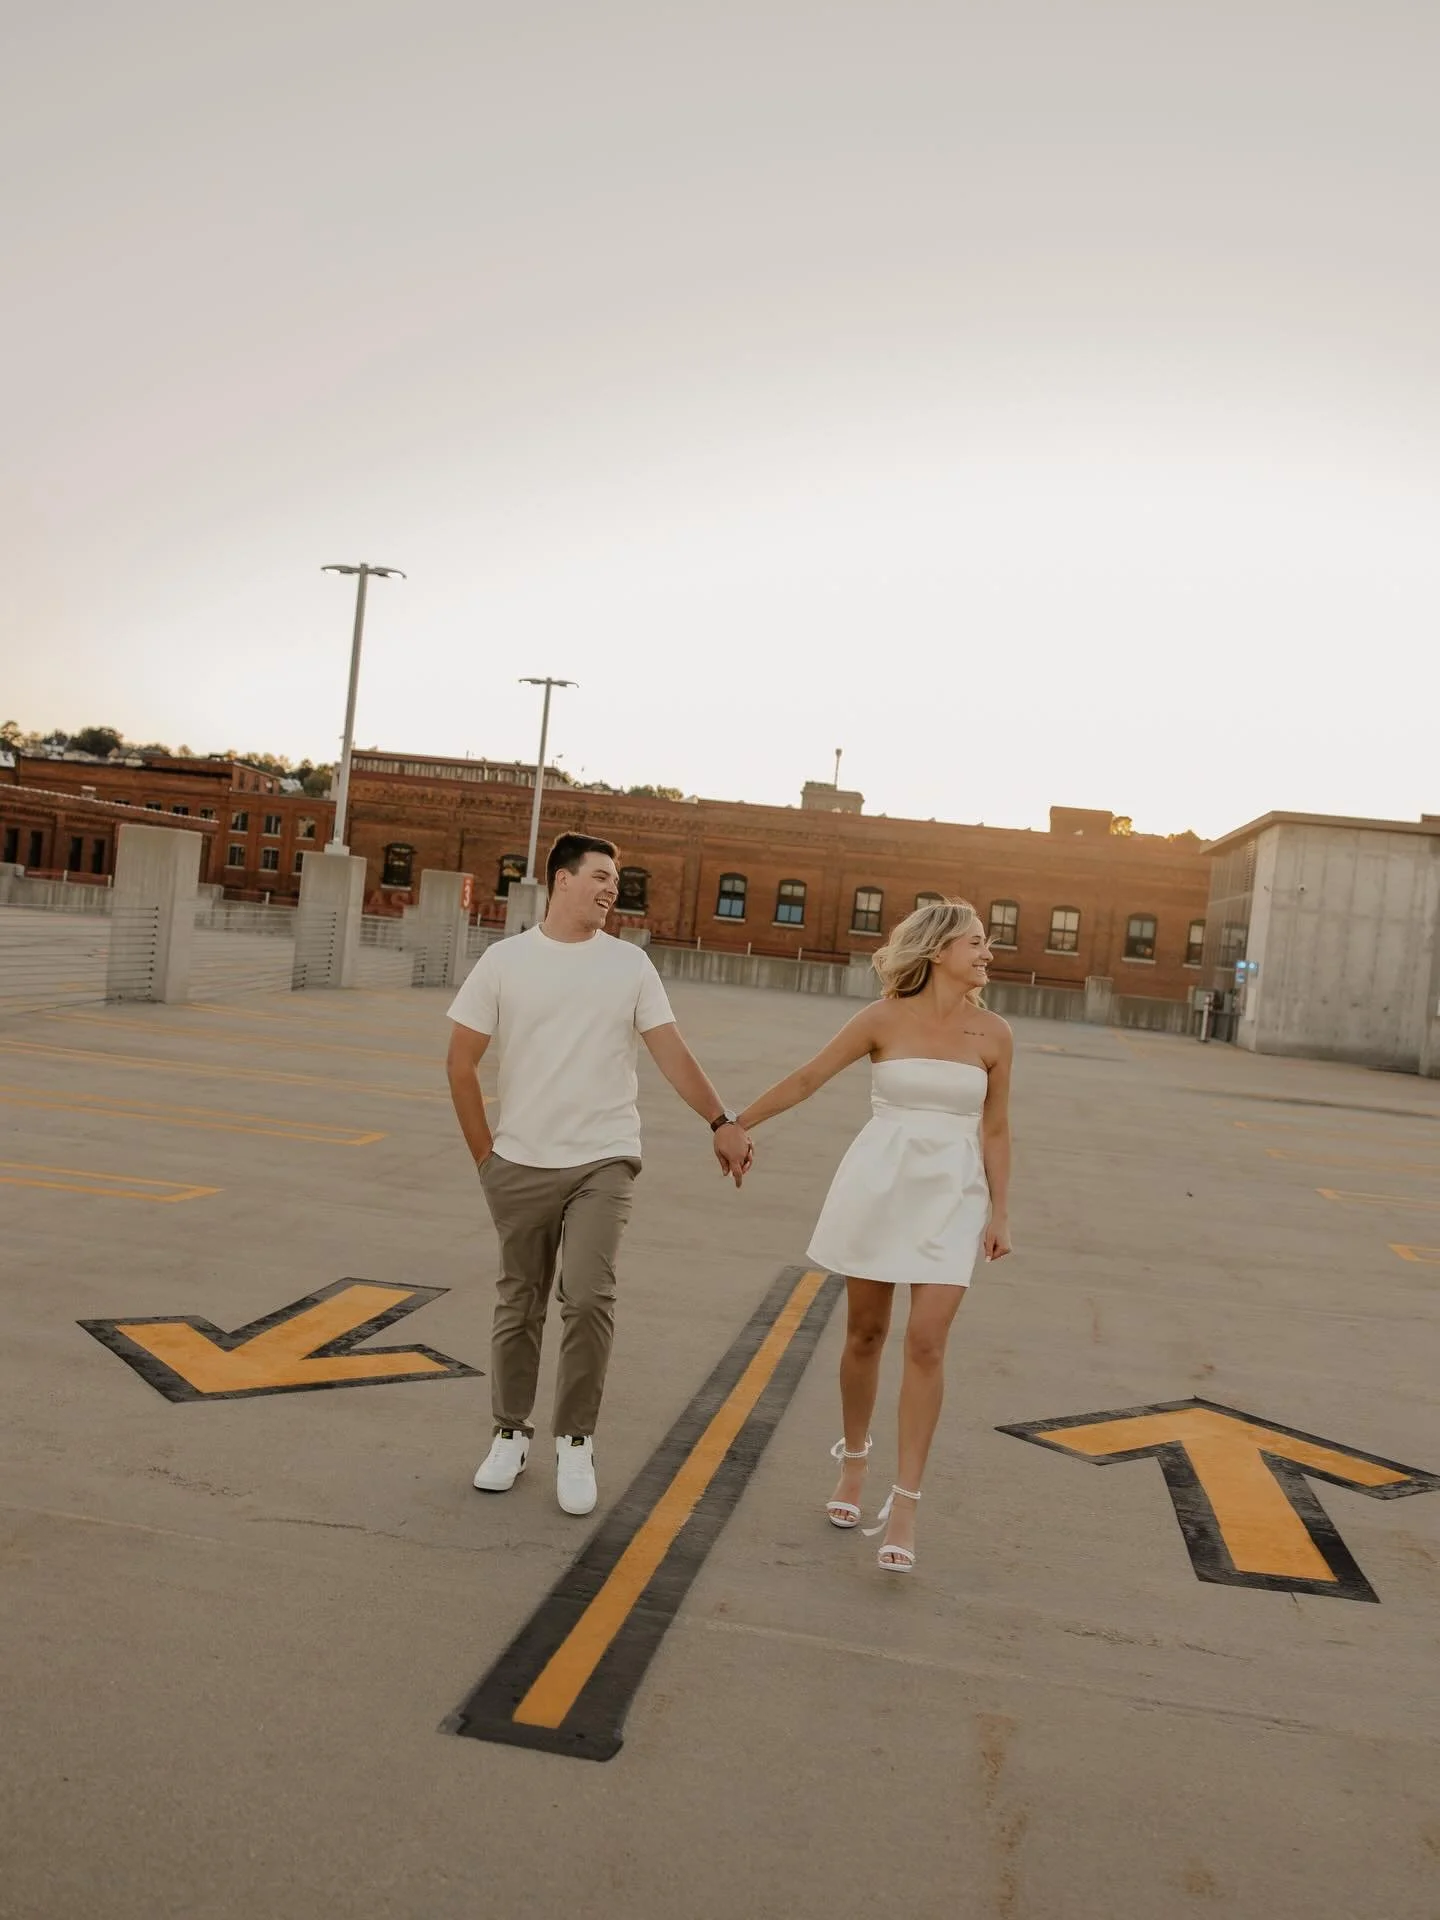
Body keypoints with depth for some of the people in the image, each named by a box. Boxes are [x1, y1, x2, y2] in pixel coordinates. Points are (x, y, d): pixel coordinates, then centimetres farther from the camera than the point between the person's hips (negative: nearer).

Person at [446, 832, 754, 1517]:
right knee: (519, 1305, 10)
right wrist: (482, 1151, 1)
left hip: (603, 1161, 0)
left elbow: (671, 1051, 1)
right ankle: (510, 1434, 27)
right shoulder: (505, 960, 0)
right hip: (520, 1164, 0)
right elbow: (460, 1060, 2)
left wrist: (722, 1122, -7)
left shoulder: (629, 964, 3)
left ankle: (576, 1443, 6)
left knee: (589, 1300, -10)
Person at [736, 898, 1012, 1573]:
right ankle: (853, 1462, 32)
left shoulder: (992, 1033, 2)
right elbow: (808, 1078, 2)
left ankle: (904, 1506, -1)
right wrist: (737, 1123, 3)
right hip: (879, 1182, 0)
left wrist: (999, 1212, 4)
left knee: (926, 1342, -8)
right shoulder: (886, 1018, -3)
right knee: (865, 1332, 10)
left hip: (953, 1195, 1)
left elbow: (995, 1129, 8)